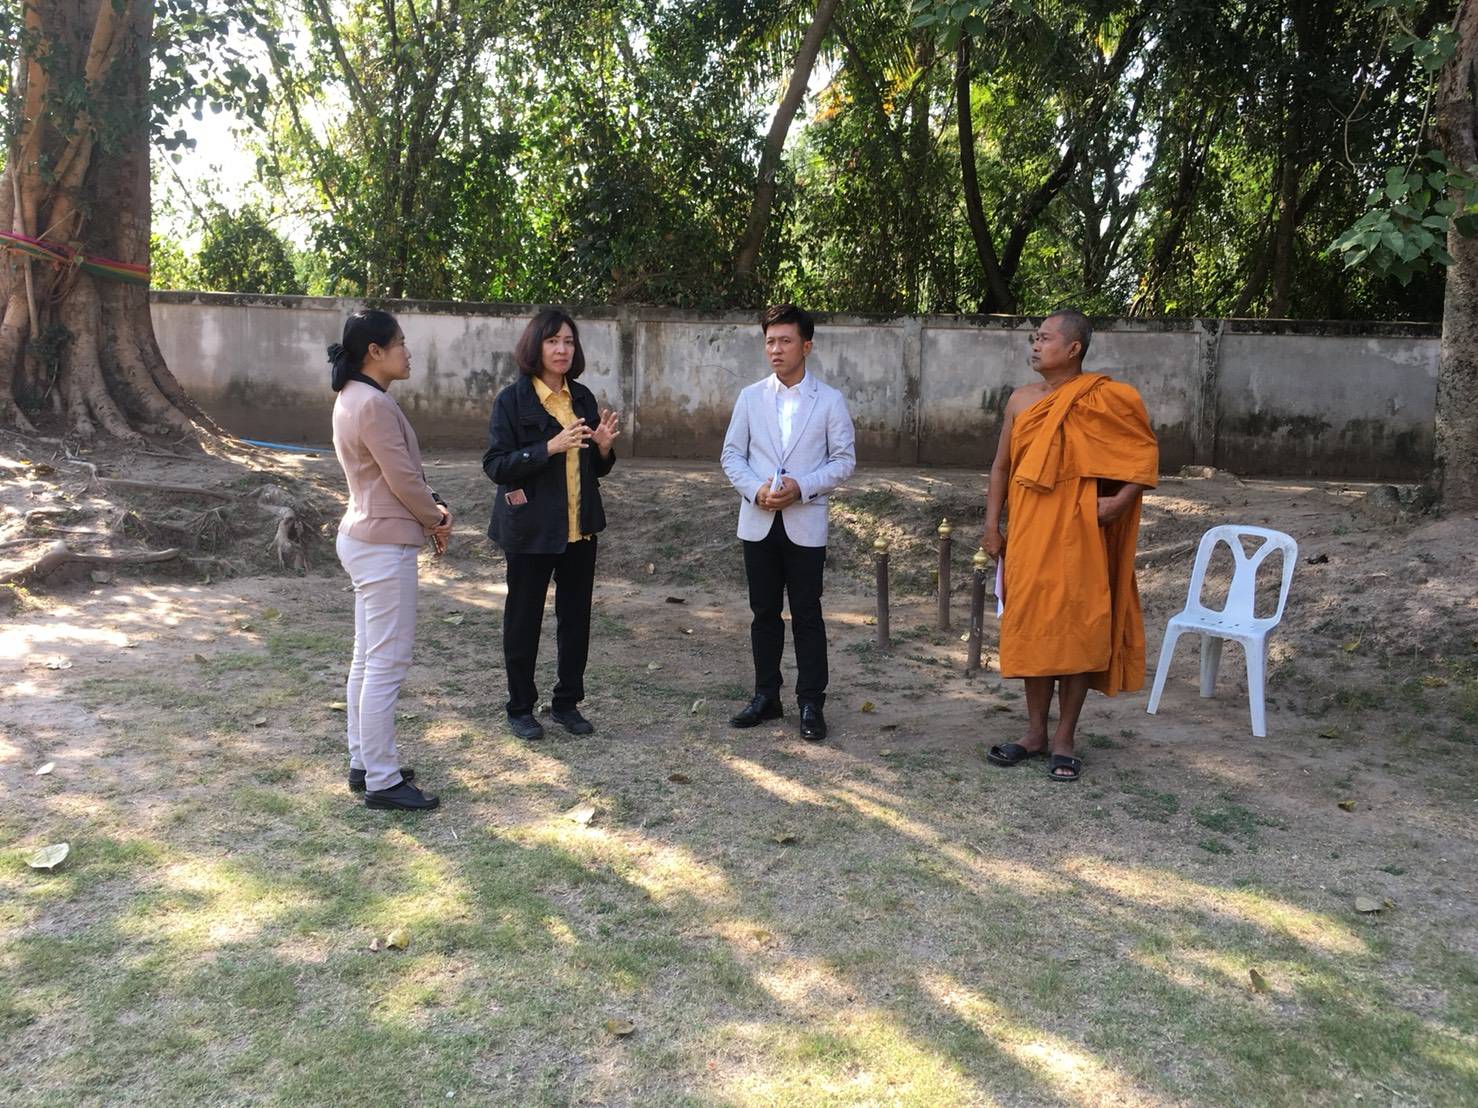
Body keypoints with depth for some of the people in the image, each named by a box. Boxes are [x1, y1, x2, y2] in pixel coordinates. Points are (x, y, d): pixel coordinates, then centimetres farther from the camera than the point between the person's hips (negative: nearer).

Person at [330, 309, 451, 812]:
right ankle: (382, 781, 4)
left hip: (364, 539, 11)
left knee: (368, 659, 16)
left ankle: (364, 763, 26)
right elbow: (403, 479, -18)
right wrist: (437, 520, -1)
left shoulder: (353, 398, 12)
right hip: (385, 546, -11)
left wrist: (434, 508, 1)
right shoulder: (374, 404, -20)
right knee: (387, 664, -4)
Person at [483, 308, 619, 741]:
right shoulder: (512, 400, -8)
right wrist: (550, 447, -25)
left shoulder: (583, 397, 8)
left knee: (576, 616, 10)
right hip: (531, 527, -5)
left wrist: (603, 446, -8)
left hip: (580, 525, 5)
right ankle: (520, 708, 21)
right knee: (524, 618, 7)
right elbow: (495, 465, -14)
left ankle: (567, 703, 25)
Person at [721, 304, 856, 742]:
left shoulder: (829, 401, 0)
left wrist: (801, 487, -15)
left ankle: (811, 704, 10)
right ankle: (766, 696, 21)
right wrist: (755, 490, -12)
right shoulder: (750, 398, 6)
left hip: (805, 523, -2)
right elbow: (732, 455, 6)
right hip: (758, 521, 3)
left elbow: (844, 460, -2)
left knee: (807, 615, 2)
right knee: (764, 612, 10)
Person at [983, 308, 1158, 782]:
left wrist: (1120, 501, -12)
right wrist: (992, 524, 5)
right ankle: (1035, 733, 20)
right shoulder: (1021, 400, 7)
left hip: (1079, 533, -4)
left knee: (1077, 630, 1)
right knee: (1030, 626, 8)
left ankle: (1064, 739, 12)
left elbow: (1145, 452, 1)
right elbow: (1001, 465, 11)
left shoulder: (1106, 400, -5)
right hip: (1028, 533, 4)